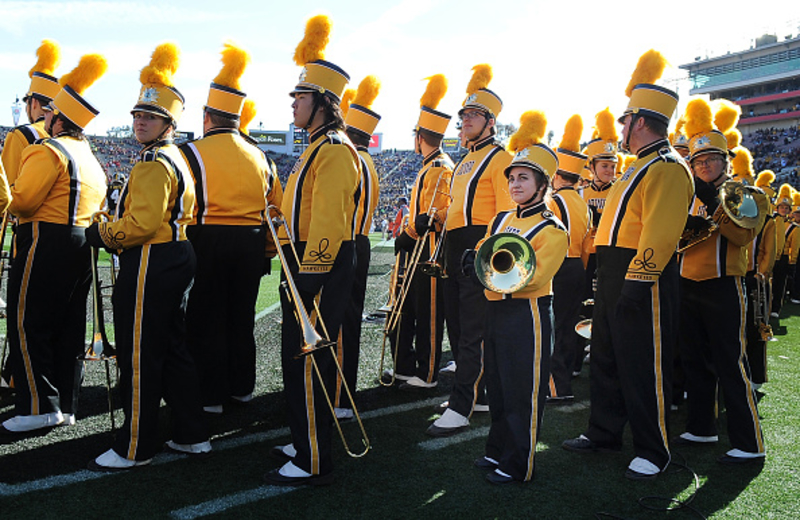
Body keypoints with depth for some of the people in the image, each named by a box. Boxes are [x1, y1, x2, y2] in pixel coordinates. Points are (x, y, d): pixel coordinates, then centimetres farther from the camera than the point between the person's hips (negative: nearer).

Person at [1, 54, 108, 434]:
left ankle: (39, 406, -2)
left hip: (47, 246, -9)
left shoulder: (49, 151, -11)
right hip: (80, 244, 9)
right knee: (68, 327, 11)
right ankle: (65, 405, 16)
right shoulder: (88, 157, 18)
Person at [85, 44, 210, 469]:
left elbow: (141, 224, -23)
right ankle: (192, 436, 23)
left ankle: (135, 448, 11)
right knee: (173, 350, 15)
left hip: (150, 265, -10)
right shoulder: (177, 159, 17)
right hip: (177, 259, 10)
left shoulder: (154, 165, -16)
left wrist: (100, 234, -7)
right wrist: (114, 234, 18)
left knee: (139, 358, -1)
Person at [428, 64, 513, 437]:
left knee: (473, 331, -7)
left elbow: (507, 211, -14)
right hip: (456, 251, 10)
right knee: (457, 326, 13)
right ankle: (478, 393, 26)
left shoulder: (500, 158, -5)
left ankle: (460, 409, -4)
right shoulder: (466, 160, 22)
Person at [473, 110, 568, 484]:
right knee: (497, 387, 17)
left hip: (526, 316, -7)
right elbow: (481, 257, 11)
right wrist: (475, 261, -12)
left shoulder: (552, 231, -9)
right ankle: (497, 451, 32)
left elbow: (533, 278, -20)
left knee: (523, 393, 2)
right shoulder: (501, 220, 13)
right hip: (495, 310, 7)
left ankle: (518, 465, 14)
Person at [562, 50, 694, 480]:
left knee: (643, 369, 0)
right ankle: (604, 432, 29)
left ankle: (653, 451, 13)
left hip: (640, 282, -10)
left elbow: (660, 234, -24)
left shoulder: (667, 167, -14)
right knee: (606, 361, 16)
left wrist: (637, 283, -27)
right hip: (613, 278, 10)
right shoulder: (641, 166, 19)